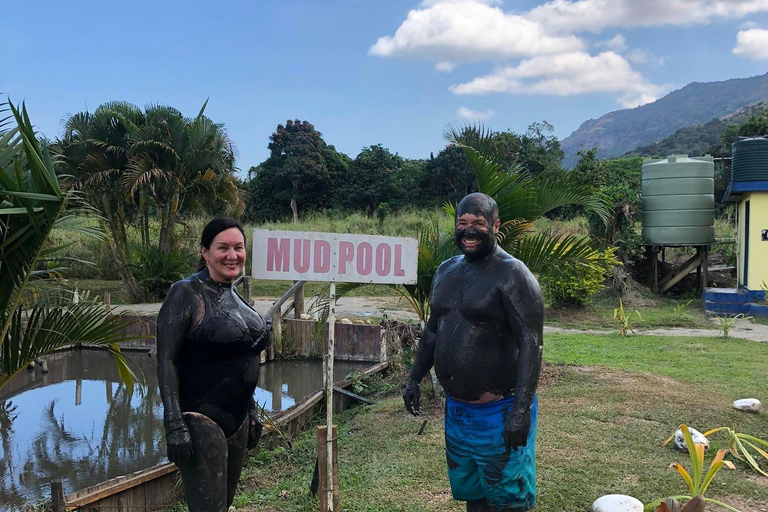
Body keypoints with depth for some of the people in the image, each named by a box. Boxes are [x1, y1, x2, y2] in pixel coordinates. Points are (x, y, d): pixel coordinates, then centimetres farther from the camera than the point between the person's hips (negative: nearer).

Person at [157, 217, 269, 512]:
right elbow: (166, 362, -15)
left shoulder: (236, 296, 10)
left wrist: (251, 412, 19)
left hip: (237, 421, 8)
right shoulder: (187, 293, -12)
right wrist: (174, 425, -21)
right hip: (200, 420, -8)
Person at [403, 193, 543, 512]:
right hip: (456, 409, 7)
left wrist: (522, 410, -25)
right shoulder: (446, 271, 8)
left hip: (498, 413, -7)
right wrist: (415, 378, 16)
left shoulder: (512, 274, -14)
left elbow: (530, 343, -19)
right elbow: (433, 329, 19)